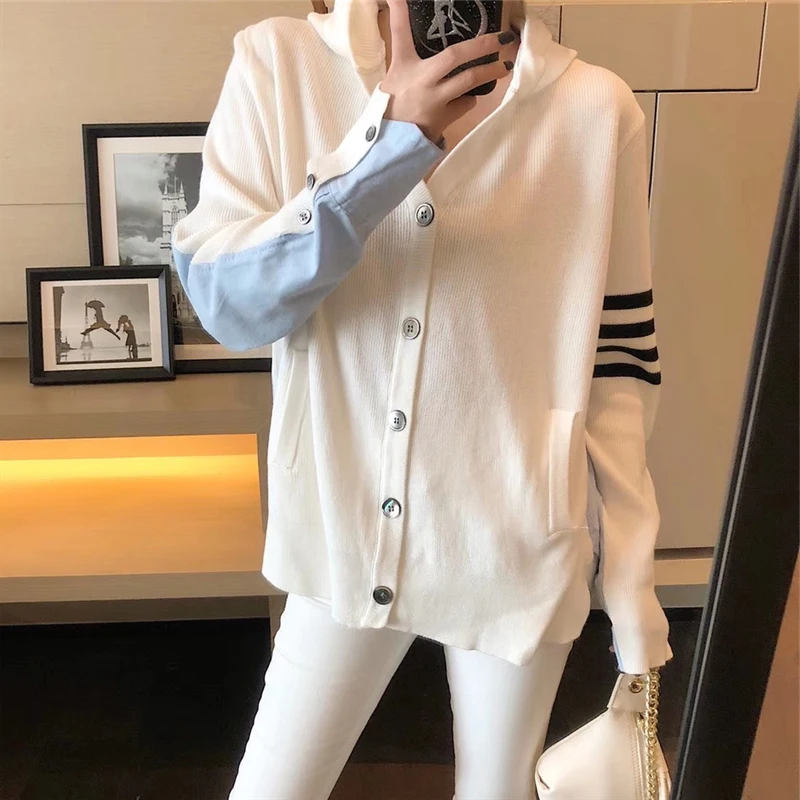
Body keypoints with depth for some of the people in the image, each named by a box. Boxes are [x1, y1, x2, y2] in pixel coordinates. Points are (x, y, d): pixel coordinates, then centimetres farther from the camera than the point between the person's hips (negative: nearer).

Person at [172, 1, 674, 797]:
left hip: (518, 550, 0)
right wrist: (386, 143, -26)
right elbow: (224, 304, -13)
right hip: (346, 534, 1)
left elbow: (620, 358, -3)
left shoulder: (595, 109, -8)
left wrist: (633, 595, -2)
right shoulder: (278, 64, -7)